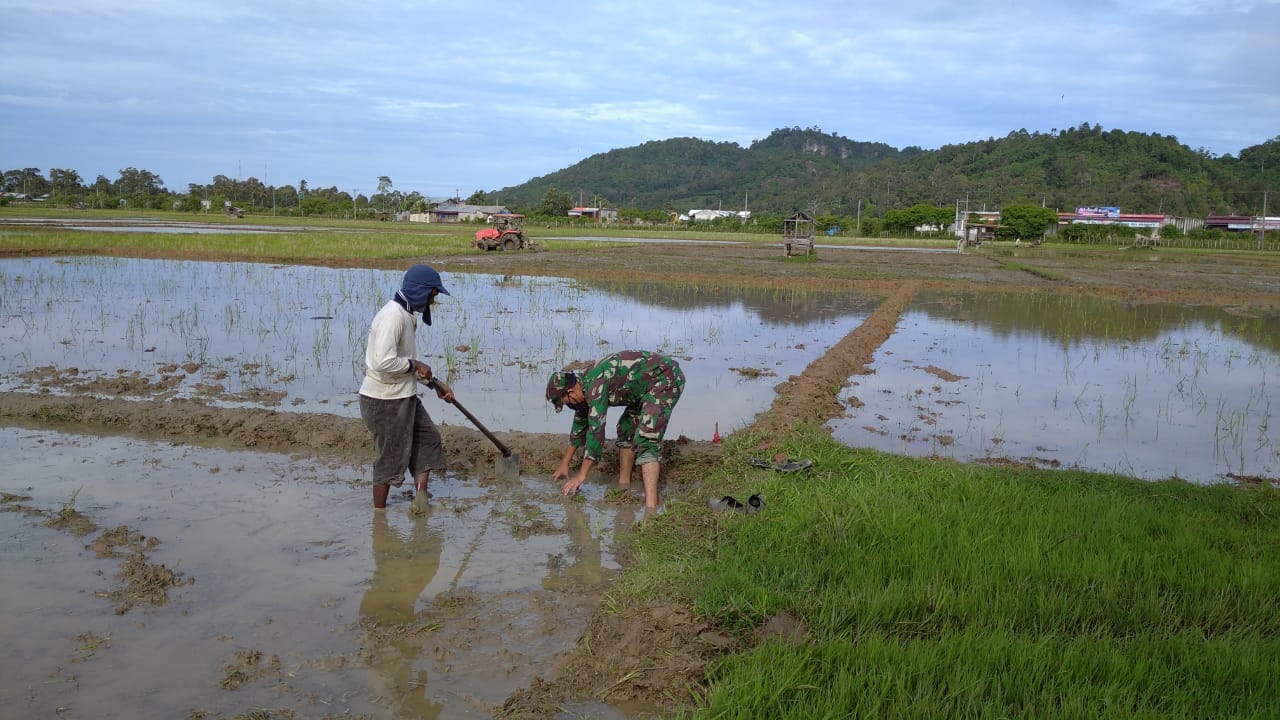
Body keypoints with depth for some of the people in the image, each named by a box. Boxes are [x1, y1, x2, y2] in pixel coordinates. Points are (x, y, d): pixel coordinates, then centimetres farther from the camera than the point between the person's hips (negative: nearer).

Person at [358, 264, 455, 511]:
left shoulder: (406, 315, 10)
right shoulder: (392, 316, -23)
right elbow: (384, 362, -33)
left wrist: (435, 383, 14)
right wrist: (414, 364, -17)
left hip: (403, 397, 10)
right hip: (385, 400, -10)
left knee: (428, 437, 17)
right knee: (391, 458, 2)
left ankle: (420, 498, 19)